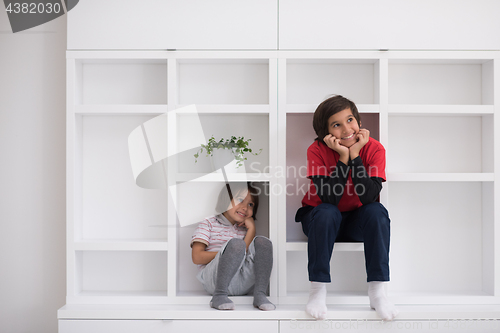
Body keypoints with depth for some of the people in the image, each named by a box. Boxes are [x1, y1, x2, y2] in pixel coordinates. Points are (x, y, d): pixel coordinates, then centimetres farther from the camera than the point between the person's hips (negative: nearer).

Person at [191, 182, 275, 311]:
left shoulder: (244, 229, 21)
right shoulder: (208, 224, 8)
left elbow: (248, 255, 1)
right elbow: (197, 257, -5)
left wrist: (251, 229, -1)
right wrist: (226, 254, -9)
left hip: (241, 283, 4)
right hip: (213, 279, -4)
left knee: (262, 242, -15)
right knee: (236, 243, -29)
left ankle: (260, 294, -24)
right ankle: (219, 295, -29)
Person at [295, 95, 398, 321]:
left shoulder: (374, 148, -16)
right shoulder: (317, 150, -19)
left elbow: (369, 197, -28)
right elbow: (328, 197, -29)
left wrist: (355, 155, -31)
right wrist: (343, 157, -33)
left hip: (356, 222, 2)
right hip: (320, 219, -1)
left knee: (377, 211, -29)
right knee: (327, 213, -34)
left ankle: (377, 291, -23)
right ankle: (318, 290, -24)